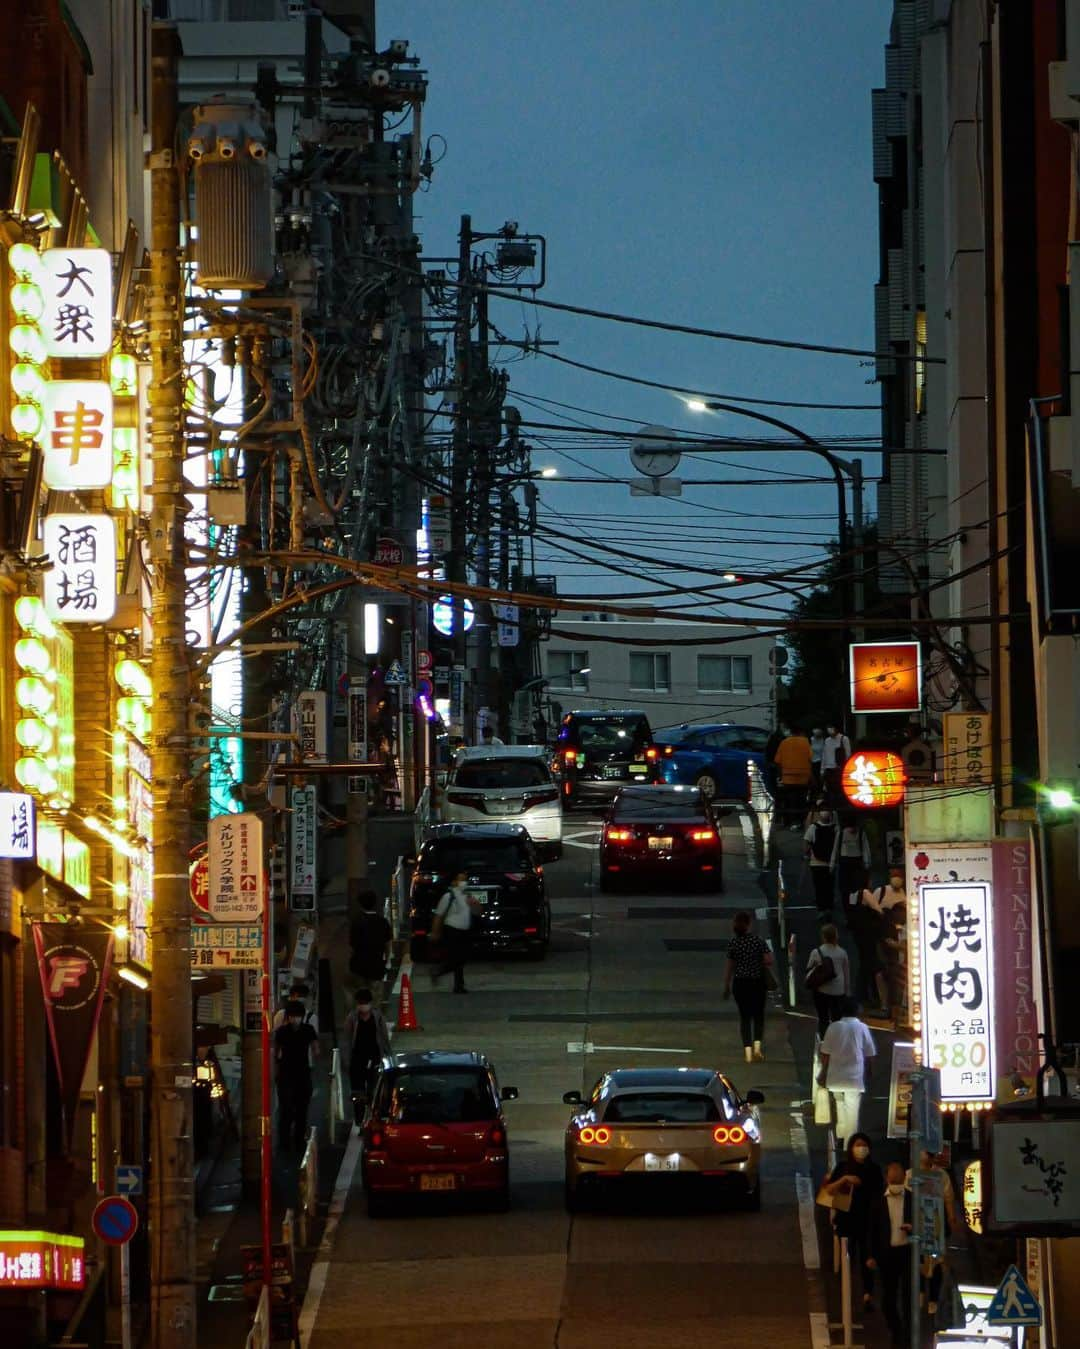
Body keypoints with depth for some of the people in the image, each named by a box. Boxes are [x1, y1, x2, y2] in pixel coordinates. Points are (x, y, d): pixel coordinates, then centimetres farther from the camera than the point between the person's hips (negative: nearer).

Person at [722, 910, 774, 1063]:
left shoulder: (734, 943, -5)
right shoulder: (757, 940, -10)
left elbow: (729, 967, 0)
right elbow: (769, 960, -13)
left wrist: (726, 987, 10)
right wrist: (758, 963, 8)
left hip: (740, 983, 1)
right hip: (758, 982, -1)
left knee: (745, 1016, 9)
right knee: (758, 1014, 15)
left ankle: (748, 1050, 4)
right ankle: (758, 1043, -4)